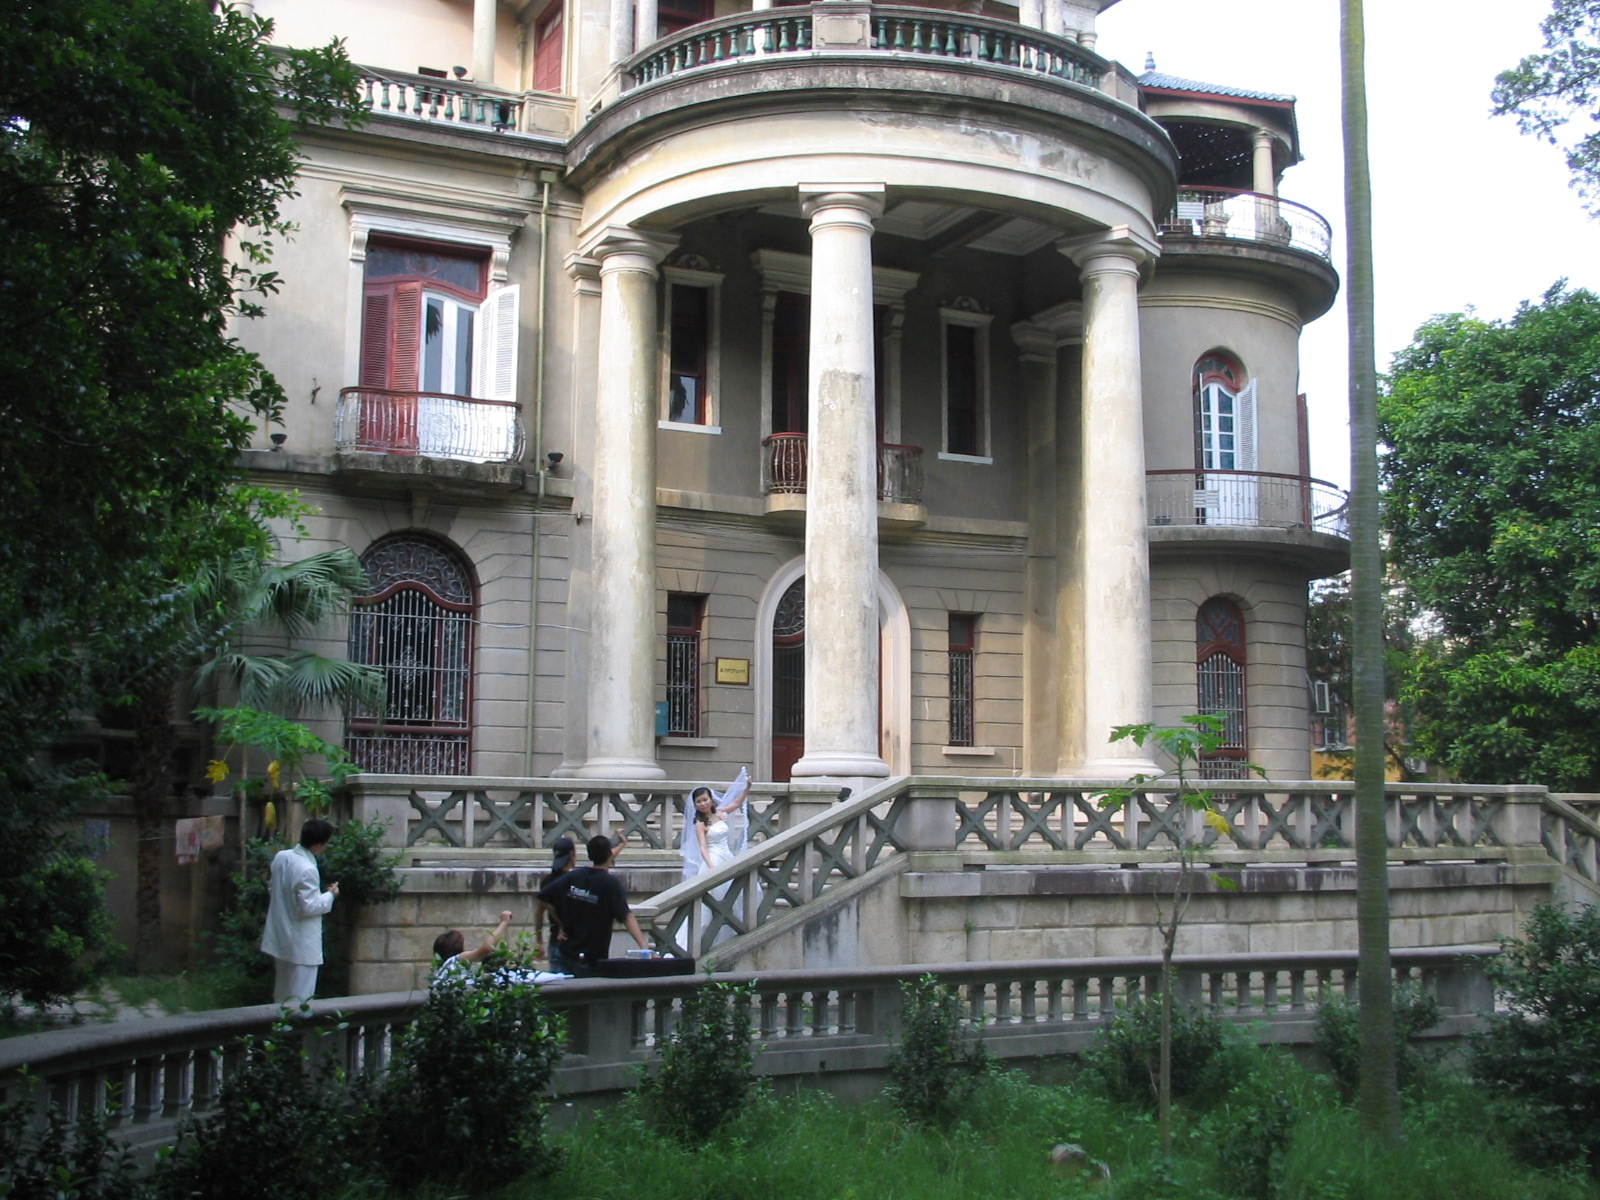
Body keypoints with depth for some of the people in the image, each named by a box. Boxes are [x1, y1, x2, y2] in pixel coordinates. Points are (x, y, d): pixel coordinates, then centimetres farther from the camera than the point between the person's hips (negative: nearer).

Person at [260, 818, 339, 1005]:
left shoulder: (280, 857, -1)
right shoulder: (307, 870, -26)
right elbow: (309, 907, -23)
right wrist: (330, 895, -9)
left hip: (281, 937, 9)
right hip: (302, 945, -9)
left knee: (281, 994, 21)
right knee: (300, 999, 2)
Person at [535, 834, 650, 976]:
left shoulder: (572, 876, 0)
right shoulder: (610, 883, -15)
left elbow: (543, 900, 1)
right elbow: (626, 917, -24)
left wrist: (561, 924, 8)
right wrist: (644, 946, -31)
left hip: (566, 952, 5)